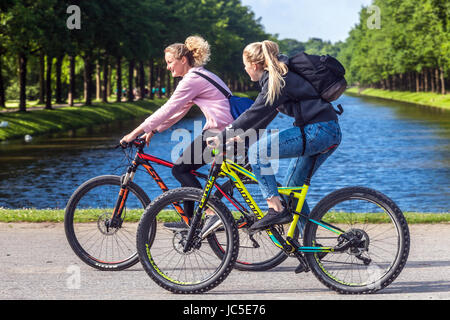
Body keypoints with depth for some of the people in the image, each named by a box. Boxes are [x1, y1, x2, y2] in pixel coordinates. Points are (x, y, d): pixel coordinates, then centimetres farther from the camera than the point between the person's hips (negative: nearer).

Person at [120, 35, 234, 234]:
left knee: (180, 169, -7)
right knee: (185, 168, 15)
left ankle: (212, 213, -14)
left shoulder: (192, 80, -12)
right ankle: (190, 220, 20)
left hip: (219, 133, -10)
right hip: (221, 130, 10)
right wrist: (152, 131, 20)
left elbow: (167, 110, -15)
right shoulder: (198, 76, 20)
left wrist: (136, 132, -11)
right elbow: (177, 111, 23)